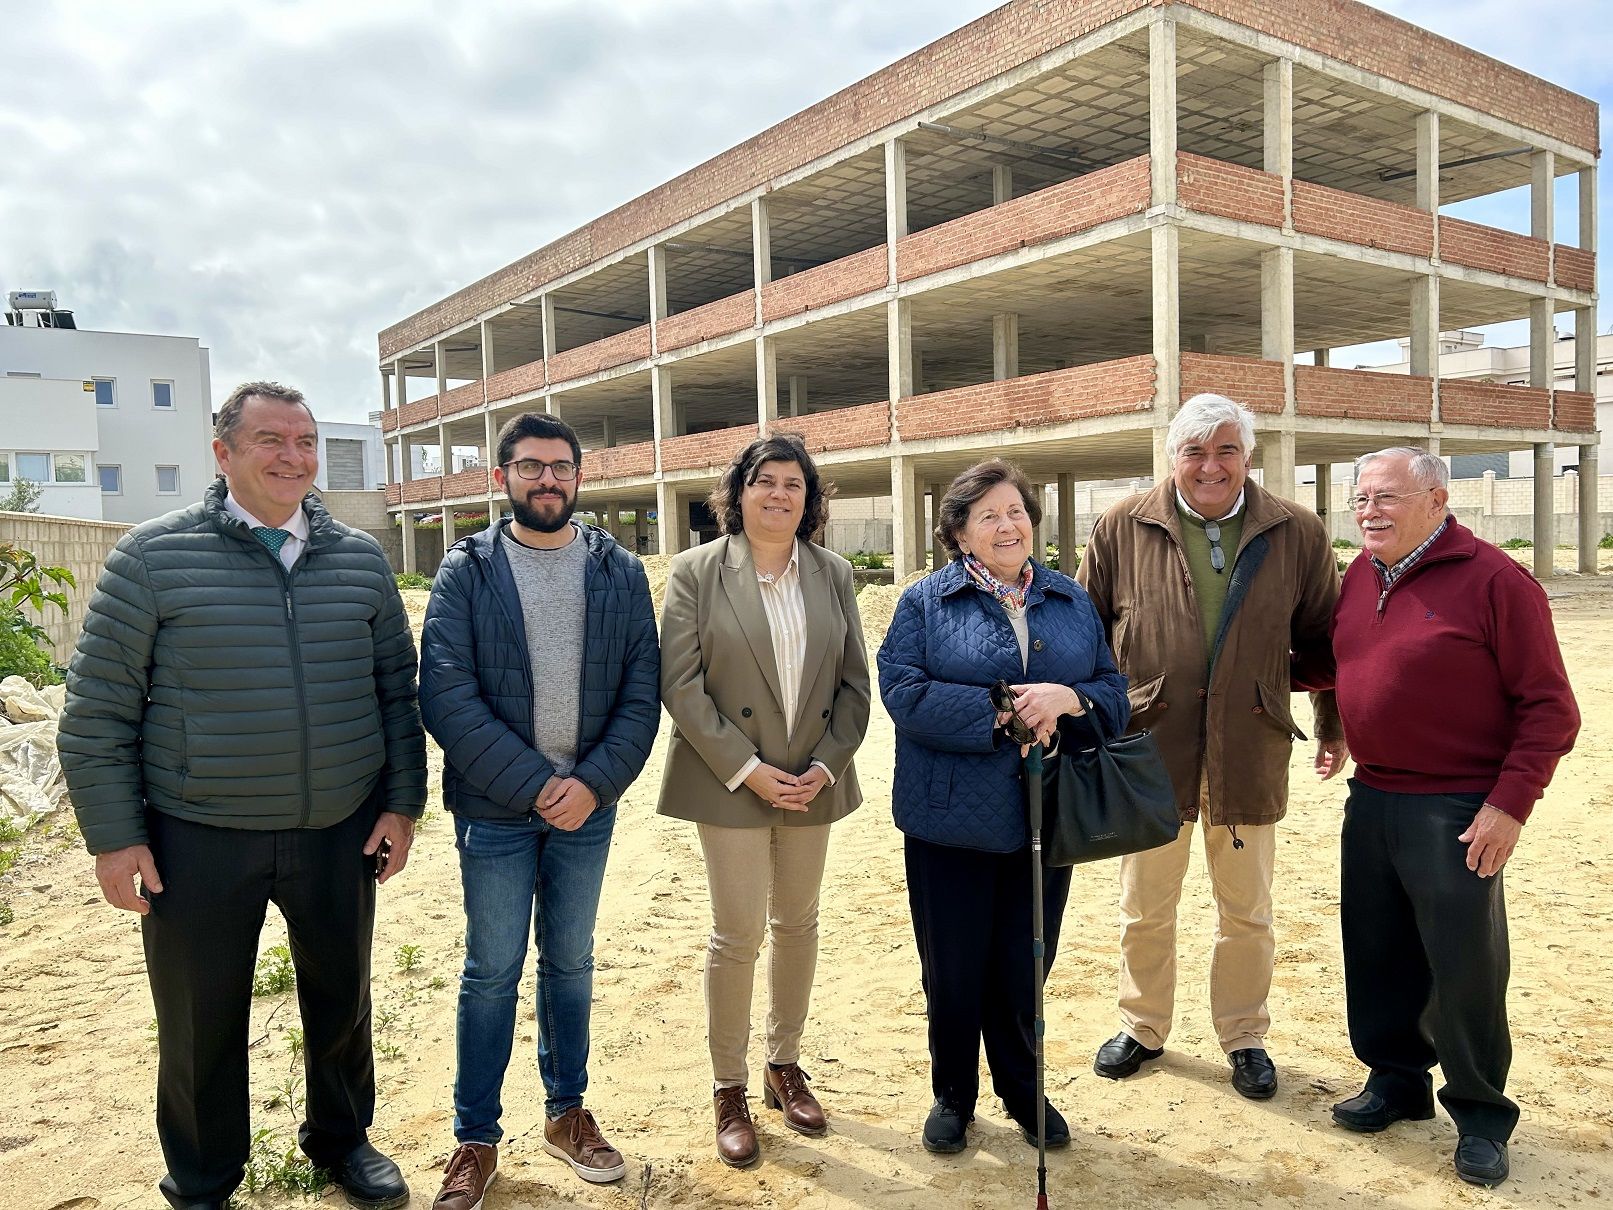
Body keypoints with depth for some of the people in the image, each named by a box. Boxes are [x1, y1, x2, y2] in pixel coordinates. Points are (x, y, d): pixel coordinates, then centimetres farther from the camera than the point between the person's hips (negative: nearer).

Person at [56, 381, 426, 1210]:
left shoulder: (360, 559, 3)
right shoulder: (153, 557, -6)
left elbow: (397, 689, 7)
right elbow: (97, 708, -4)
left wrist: (402, 802, 3)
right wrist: (113, 836, -6)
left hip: (338, 832, 3)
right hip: (199, 841, -2)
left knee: (341, 999, 17)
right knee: (200, 1020, 12)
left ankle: (340, 1139, 43)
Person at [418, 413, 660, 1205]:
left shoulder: (620, 574, 2)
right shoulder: (466, 573, -4)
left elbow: (642, 694, -2)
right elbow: (446, 695, -12)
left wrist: (595, 783, -14)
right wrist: (533, 785, -17)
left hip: (588, 807, 2)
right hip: (494, 811, -2)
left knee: (571, 963, 16)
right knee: (492, 972, 9)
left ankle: (566, 1111, 33)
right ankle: (476, 1138, 25)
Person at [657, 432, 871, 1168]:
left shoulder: (833, 575, 4)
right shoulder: (696, 573, -6)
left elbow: (855, 682, 5)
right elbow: (680, 684, -11)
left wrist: (824, 766, -7)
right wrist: (748, 770, -15)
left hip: (812, 781, 4)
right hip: (731, 782, -4)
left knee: (797, 925, 14)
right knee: (737, 934, 1)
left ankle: (785, 1065, 33)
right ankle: (729, 1091, 19)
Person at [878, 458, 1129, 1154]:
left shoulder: (1071, 601, 9)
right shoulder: (925, 602, -3)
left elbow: (1114, 693, 5)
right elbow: (904, 693, -15)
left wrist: (1067, 700, -17)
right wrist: (1005, 716, -19)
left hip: (1044, 822, 3)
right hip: (950, 821, -2)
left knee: (1025, 967, 15)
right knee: (953, 968, 11)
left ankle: (1023, 1091, 37)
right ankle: (952, 1096, 32)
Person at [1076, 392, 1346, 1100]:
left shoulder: (1298, 534, 0)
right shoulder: (1124, 528, -3)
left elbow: (1322, 639, 9)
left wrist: (1334, 726, 12)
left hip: (1249, 751, 1)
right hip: (1149, 749, 0)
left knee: (1247, 910, 15)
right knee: (1144, 907, 14)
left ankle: (1243, 1036, 36)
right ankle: (1142, 1027, 35)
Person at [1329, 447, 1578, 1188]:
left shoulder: (1493, 580, -13)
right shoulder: (1359, 575, 7)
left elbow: (1549, 707, -12)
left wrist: (1511, 802, -17)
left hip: (1458, 811, -6)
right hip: (1370, 800, 6)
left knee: (1463, 966, 4)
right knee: (1378, 954, 16)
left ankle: (1481, 1115, 24)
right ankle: (1396, 1080, 34)